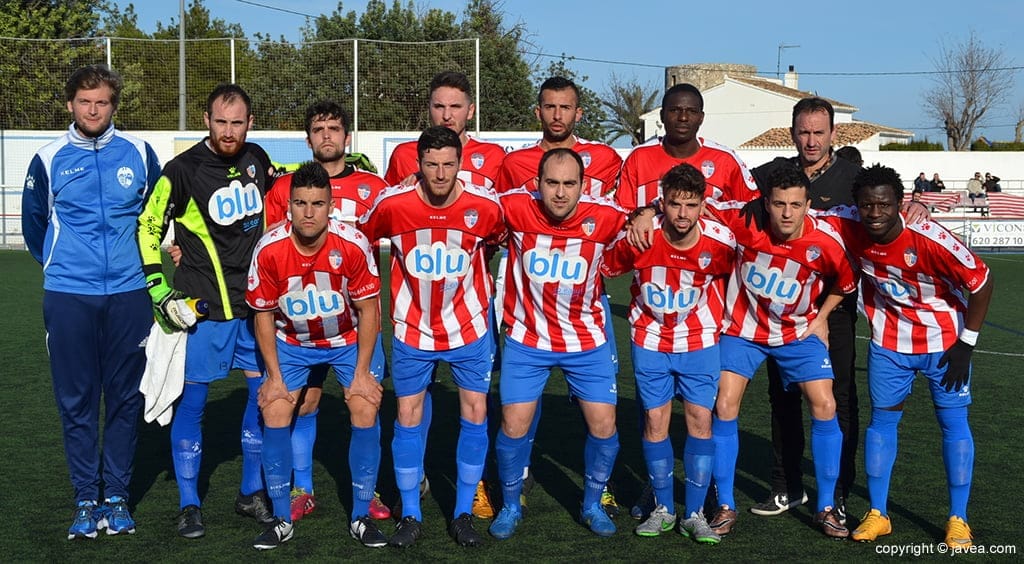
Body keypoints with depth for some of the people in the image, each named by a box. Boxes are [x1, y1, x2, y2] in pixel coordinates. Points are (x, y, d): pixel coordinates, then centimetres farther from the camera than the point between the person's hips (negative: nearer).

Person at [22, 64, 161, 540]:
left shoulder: (139, 154, 3)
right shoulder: (49, 160, 2)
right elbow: (33, 223, 16)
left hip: (129, 295, 0)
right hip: (68, 297, 0)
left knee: (125, 398, 5)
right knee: (76, 401, 2)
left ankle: (116, 496, 15)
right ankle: (85, 500, 12)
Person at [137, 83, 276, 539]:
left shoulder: (256, 159, 4)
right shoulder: (183, 170, -10)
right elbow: (148, 228, -4)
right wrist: (159, 289, -9)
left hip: (256, 301, 5)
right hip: (205, 305, -5)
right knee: (193, 399, 0)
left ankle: (251, 492, 23)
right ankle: (189, 505, 12)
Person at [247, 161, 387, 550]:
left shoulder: (352, 245, -26)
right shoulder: (269, 250, -23)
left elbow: (368, 310, -14)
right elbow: (263, 315, -10)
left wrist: (362, 371, -14)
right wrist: (275, 376, -10)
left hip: (350, 338, -1)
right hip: (291, 341, 1)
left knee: (365, 410, -12)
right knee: (274, 414, -10)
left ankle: (361, 517, 4)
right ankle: (282, 520, 6)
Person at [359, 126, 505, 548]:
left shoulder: (485, 206, -14)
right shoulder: (391, 204, -16)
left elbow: (498, 241, 8)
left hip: (469, 326, 0)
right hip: (412, 328, 0)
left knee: (475, 411, 1)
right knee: (409, 414, 3)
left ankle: (464, 514, 15)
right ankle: (410, 515, 17)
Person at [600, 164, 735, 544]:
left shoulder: (721, 241, -18)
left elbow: (731, 277, 4)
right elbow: (604, 271, -2)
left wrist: (720, 319, 9)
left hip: (700, 341, 0)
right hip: (651, 340, 0)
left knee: (700, 419, -4)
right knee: (655, 419, 2)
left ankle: (695, 514, 7)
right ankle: (663, 509, 16)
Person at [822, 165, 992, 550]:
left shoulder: (930, 239, -29)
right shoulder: (851, 230, -18)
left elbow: (981, 282, -18)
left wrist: (966, 343, -14)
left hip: (943, 341, -3)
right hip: (889, 343, 3)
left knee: (954, 421, -1)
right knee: (882, 419, 5)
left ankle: (958, 520, 9)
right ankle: (878, 515, 14)